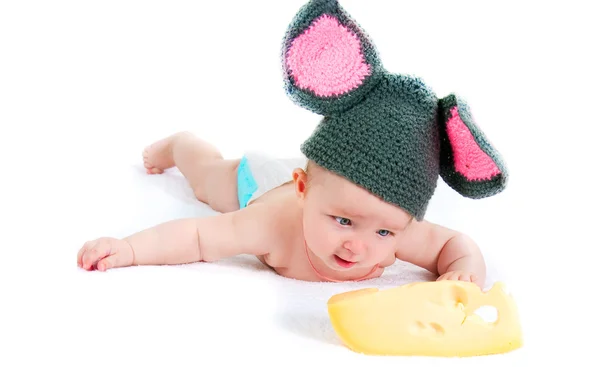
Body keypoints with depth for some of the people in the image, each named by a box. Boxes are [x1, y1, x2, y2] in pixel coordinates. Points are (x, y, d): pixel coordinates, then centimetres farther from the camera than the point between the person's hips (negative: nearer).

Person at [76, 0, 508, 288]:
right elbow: (196, 235, -44)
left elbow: (457, 242, -30)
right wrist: (128, 249, -57)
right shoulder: (277, 222, -51)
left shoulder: (397, 226, -44)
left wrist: (465, 272, -52)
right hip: (262, 179, -1)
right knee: (210, 174, 33)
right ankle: (178, 143, 59)